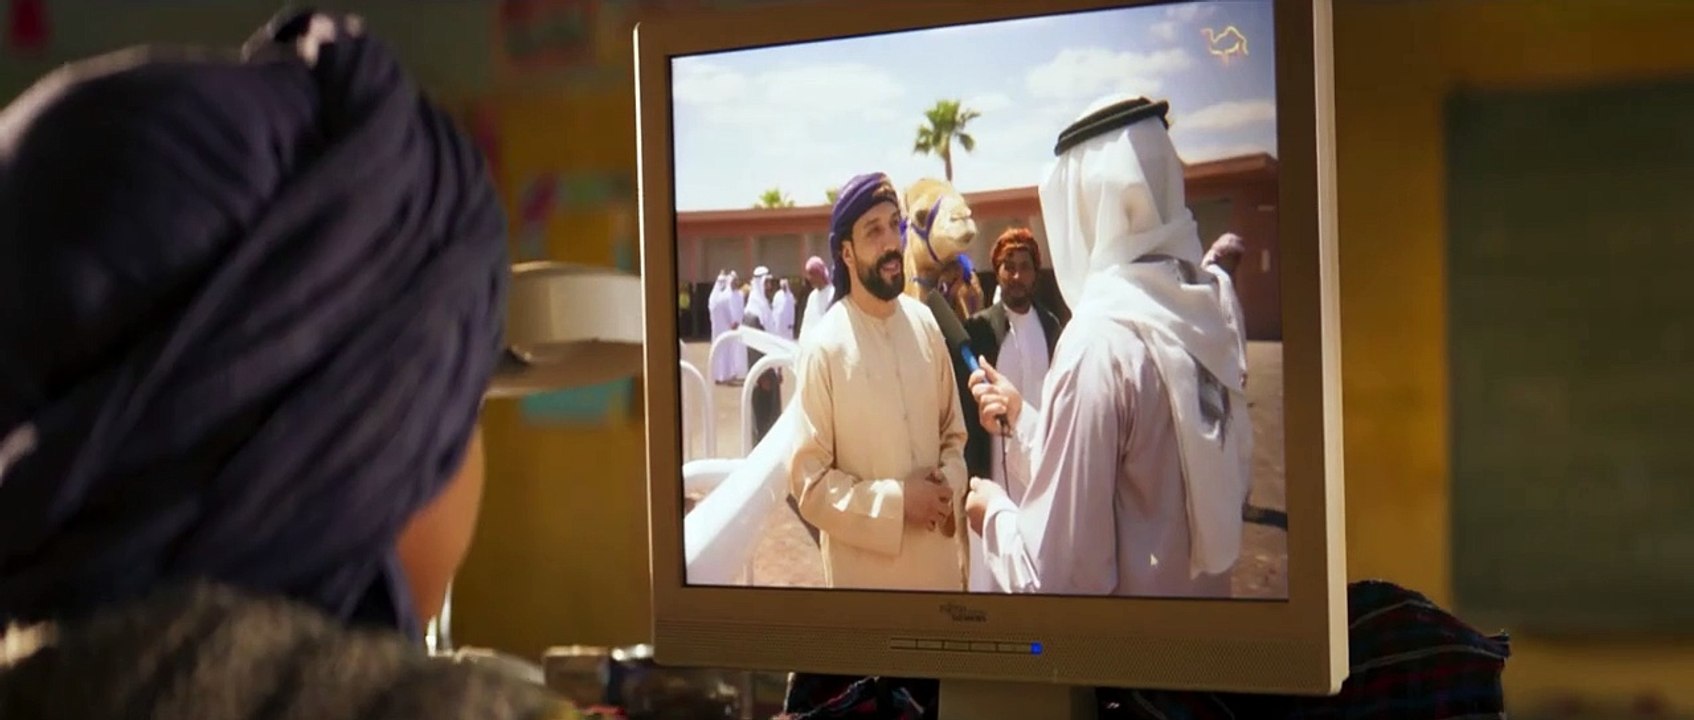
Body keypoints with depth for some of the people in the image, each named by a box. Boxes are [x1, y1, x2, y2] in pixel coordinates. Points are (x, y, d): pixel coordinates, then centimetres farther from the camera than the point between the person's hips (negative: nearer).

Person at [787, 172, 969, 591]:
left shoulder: (925, 324, 2)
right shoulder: (824, 347, -14)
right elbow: (809, 485, -13)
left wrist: (949, 483, -7)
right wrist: (897, 501, -19)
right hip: (866, 572, -5)